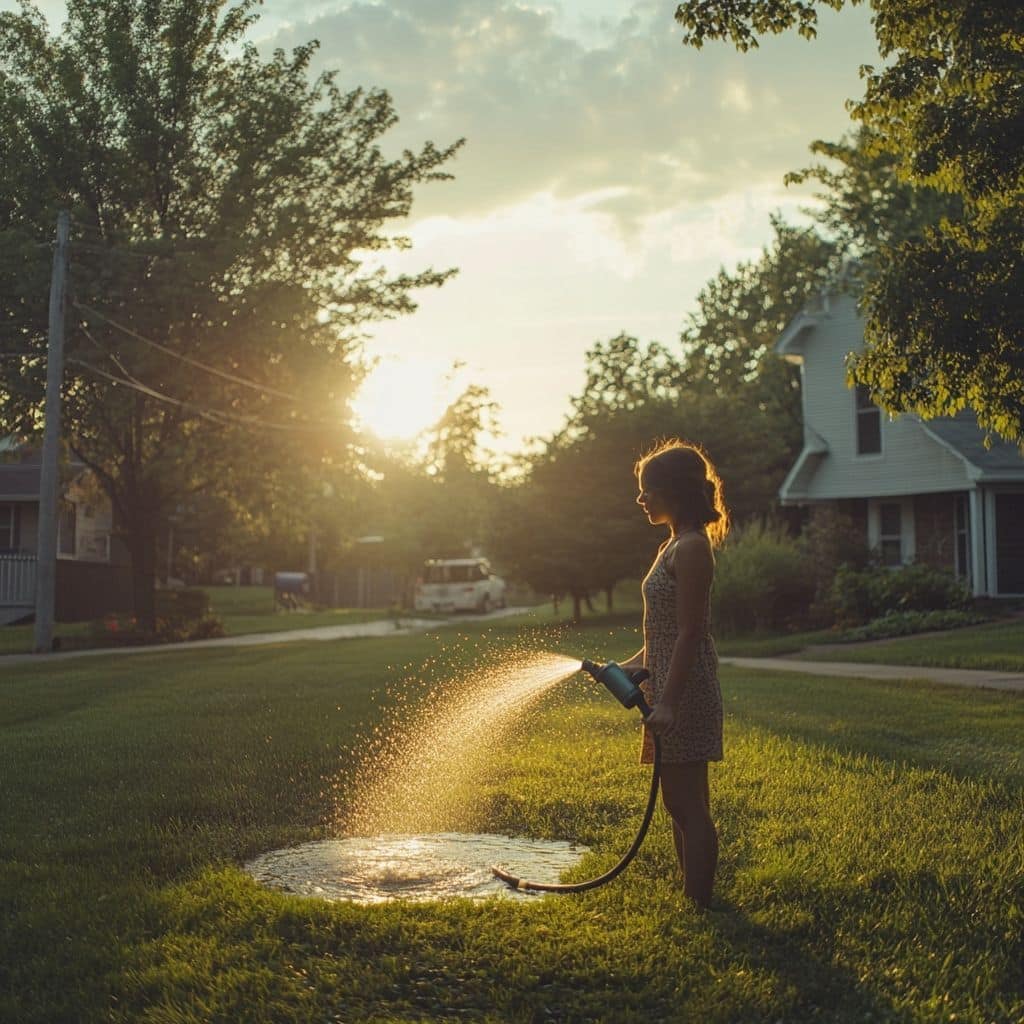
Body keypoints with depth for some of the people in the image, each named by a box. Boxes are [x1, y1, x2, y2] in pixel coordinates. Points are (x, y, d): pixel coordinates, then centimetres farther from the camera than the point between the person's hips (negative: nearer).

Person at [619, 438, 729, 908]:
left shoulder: (691, 548, -15)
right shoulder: (675, 545, 15)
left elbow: (690, 634, -20)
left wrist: (668, 702, -22)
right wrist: (628, 667, 18)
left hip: (686, 692, -11)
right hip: (667, 687, 11)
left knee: (689, 806, -3)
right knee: (677, 803, 17)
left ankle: (699, 904, 5)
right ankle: (691, 898, 27)